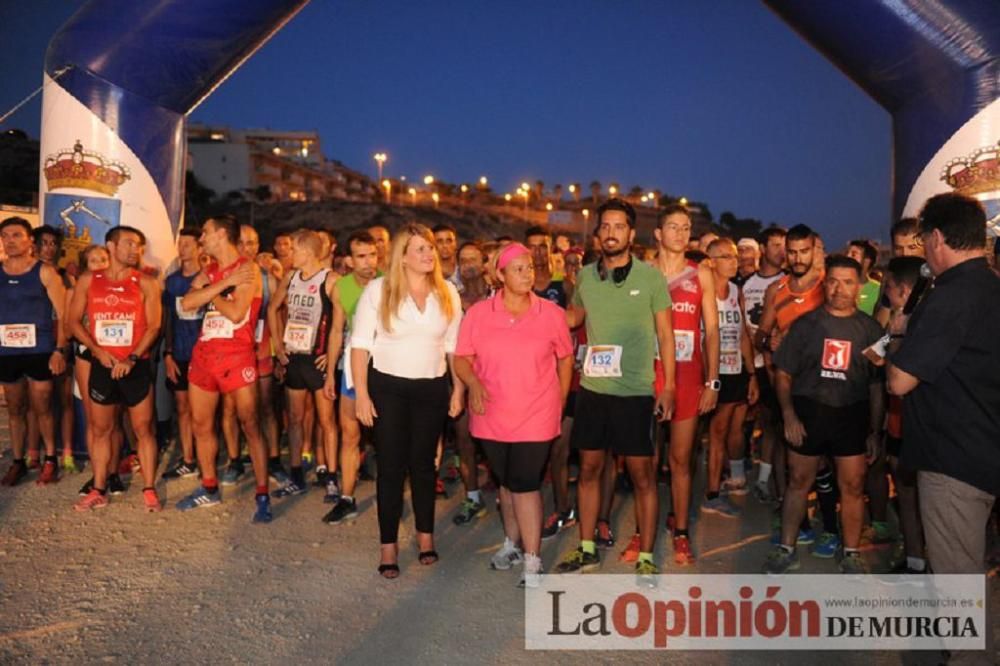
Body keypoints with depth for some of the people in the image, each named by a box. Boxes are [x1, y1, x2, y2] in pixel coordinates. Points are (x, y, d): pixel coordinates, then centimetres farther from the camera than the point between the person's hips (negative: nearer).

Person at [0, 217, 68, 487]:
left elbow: (62, 314, -4)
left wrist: (59, 350, -12)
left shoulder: (45, 272, -3)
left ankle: (50, 460, 18)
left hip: (40, 351, -3)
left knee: (41, 408, 4)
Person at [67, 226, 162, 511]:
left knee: (143, 429, 1)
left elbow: (153, 327, -6)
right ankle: (98, 490, 19)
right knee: (100, 429, 9)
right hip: (102, 365, 2)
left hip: (136, 366, -2)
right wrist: (98, 350, -9)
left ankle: (149, 491, 8)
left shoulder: (146, 283, -1)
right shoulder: (88, 281, 5)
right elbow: (74, 321, 5)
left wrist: (131, 359, -15)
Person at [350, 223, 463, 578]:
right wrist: (361, 394, -11)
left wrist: (459, 389, 3)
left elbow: (454, 345, 7)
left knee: (424, 463, 13)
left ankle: (425, 534, 30)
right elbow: (360, 344, -7)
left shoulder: (447, 292, 2)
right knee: (391, 465, 3)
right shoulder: (378, 290, -8)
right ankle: (389, 545, 14)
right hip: (388, 386, -2)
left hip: (432, 388, 2)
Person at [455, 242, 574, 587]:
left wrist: (560, 401, 5)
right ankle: (512, 543, 38)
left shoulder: (552, 314, -4)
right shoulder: (478, 313, -4)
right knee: (506, 481, 18)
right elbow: (461, 358, 0)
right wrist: (473, 382, -18)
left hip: (535, 416, -2)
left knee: (525, 483, -8)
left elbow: (565, 358, 7)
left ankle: (532, 562, 4)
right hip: (492, 416, 2)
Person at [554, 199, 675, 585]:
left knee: (641, 473, 3)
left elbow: (665, 334, -2)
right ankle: (587, 549, 26)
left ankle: (646, 556, 17)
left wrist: (668, 386, -7)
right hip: (592, 388, 4)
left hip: (635, 392, -4)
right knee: (589, 468, 11)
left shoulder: (650, 277, -5)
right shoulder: (586, 275, 6)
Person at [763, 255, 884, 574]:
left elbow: (877, 385, 5)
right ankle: (786, 549, 20)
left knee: (853, 486, 4)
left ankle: (851, 554, 22)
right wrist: (789, 416, -7)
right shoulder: (806, 324, 1)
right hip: (808, 410, 0)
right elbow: (783, 373, 2)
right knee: (799, 482, 8)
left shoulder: (869, 328, 3)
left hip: (852, 414, 0)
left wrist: (875, 431, 3)